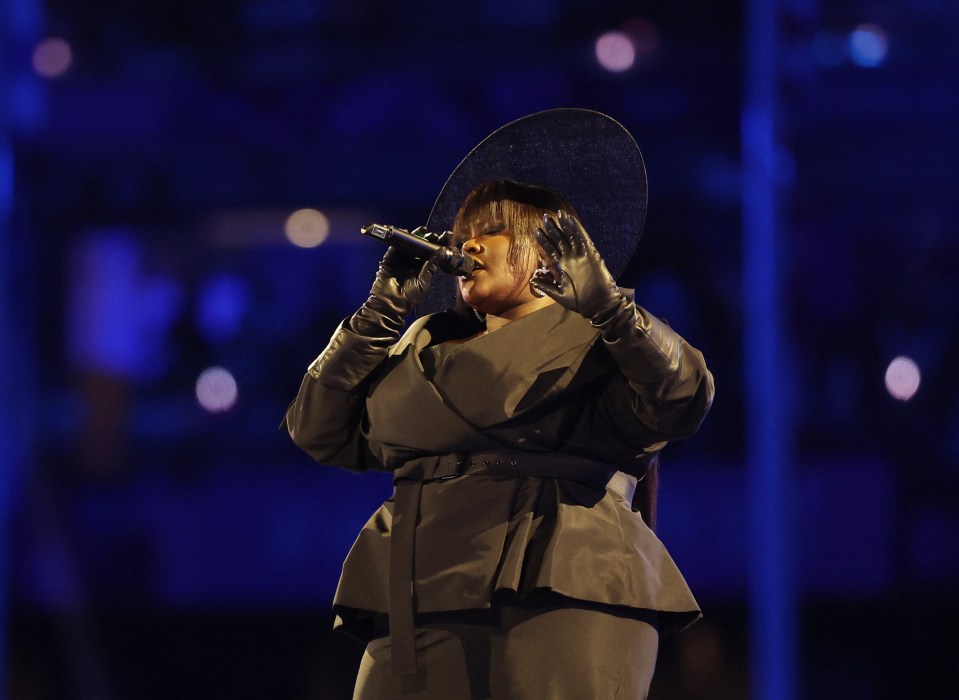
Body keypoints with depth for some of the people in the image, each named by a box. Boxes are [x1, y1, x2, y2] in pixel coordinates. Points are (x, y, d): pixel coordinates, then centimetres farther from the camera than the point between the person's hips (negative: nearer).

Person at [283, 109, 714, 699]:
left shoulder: (595, 340, 10)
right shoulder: (427, 346, 25)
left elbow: (683, 399, -8)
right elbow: (318, 429, 17)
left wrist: (606, 304, -19)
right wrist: (383, 310, 12)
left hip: (557, 611, -4)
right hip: (421, 621, 5)